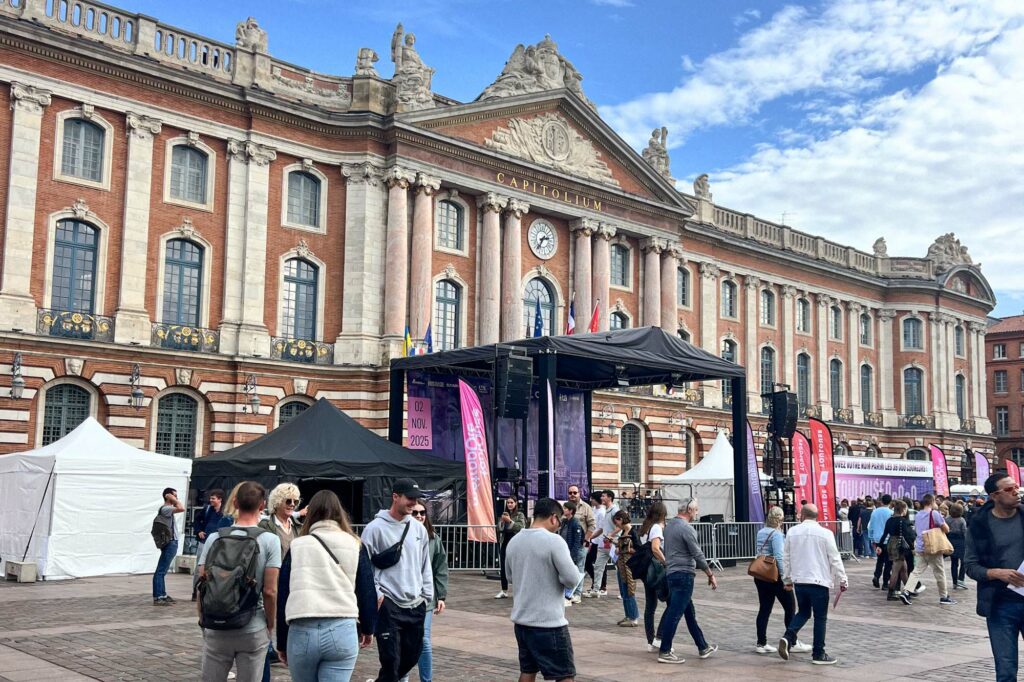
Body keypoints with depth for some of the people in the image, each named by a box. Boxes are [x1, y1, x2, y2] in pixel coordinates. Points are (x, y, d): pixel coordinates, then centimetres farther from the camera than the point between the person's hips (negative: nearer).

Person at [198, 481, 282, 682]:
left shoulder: (215, 538, -2)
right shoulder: (270, 540, -9)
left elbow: (202, 586, 0)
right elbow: (269, 592, -11)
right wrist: (271, 624, 3)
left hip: (216, 629, 2)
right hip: (254, 631, -2)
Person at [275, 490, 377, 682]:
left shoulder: (297, 546, 10)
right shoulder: (355, 546, 9)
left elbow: (282, 596, 11)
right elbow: (367, 592, 11)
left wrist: (281, 643, 18)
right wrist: (367, 629, 27)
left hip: (301, 632, 1)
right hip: (341, 631, -1)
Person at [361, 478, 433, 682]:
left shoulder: (419, 529, 8)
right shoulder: (375, 528, -9)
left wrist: (427, 594, 10)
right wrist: (376, 593, -13)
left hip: (416, 605, 6)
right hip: (388, 605, -6)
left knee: (411, 656, 14)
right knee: (391, 659, -6)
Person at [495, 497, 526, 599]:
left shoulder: (520, 515, 0)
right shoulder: (504, 514, 13)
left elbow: (520, 527, -14)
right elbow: (499, 528, 10)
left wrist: (510, 521, -19)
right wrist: (502, 521, -8)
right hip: (505, 543, 5)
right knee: (503, 568, 6)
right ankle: (504, 591, 13)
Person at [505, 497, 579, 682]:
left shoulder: (514, 541, 6)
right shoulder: (553, 540, -16)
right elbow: (571, 579, -17)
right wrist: (557, 575, 3)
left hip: (521, 619, 7)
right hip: (549, 622, -7)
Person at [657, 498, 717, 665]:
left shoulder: (669, 525, 12)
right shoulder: (686, 528, -16)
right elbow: (698, 555, -15)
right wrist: (711, 575, -6)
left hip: (672, 574, 10)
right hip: (683, 575, -10)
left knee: (690, 613, 16)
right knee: (675, 614, -6)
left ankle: (703, 647, 24)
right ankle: (665, 652, -3)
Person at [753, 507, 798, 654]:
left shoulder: (760, 533, 10)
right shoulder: (776, 534, -14)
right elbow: (779, 557, -21)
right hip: (775, 576, -8)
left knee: (764, 609, 8)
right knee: (790, 607, 5)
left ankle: (761, 643, 8)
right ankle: (793, 642, 10)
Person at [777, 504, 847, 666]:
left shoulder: (792, 532, 2)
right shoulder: (825, 533, -7)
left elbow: (786, 557, 9)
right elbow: (835, 559, -6)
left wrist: (788, 579, 21)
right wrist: (842, 580, 4)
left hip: (799, 580, 4)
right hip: (819, 581, -4)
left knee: (803, 612, 19)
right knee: (820, 618, 6)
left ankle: (788, 637, -3)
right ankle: (818, 654, 9)